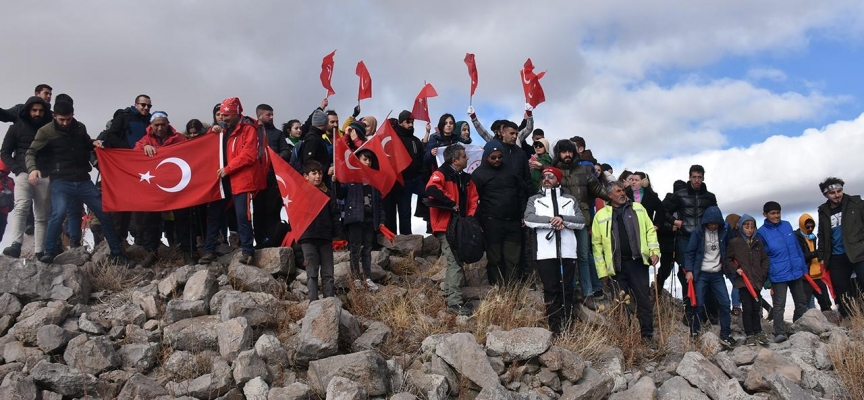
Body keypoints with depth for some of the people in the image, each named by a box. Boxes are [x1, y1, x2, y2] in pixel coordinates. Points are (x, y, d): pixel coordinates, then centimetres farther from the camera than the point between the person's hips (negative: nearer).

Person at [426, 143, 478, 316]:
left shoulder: (466, 178, 14)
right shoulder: (441, 174, -11)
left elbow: (473, 200, 17)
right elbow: (431, 189, -31)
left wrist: (470, 217, -1)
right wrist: (452, 204, -23)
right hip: (446, 225, -9)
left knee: (455, 262, 15)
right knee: (455, 263, -11)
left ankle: (451, 296, 26)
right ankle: (455, 302, -7)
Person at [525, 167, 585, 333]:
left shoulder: (570, 199, 17)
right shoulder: (534, 199, 13)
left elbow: (581, 221, 4)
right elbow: (528, 219, -6)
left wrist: (562, 219, -12)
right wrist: (554, 222, -11)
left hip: (568, 252, 1)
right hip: (546, 253, -1)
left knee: (566, 290, 3)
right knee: (551, 290, -2)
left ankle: (566, 328, 7)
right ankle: (554, 328, 1)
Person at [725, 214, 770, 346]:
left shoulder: (758, 243, 9)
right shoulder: (734, 242, -3)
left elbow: (765, 259, 14)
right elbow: (728, 259, 2)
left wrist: (763, 273, 3)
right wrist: (735, 269, -12)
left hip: (756, 280, 4)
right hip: (742, 280, -4)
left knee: (756, 307, 10)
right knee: (747, 307, -2)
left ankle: (758, 332, 20)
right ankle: (750, 334, 5)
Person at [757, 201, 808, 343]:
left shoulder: (787, 225, 5)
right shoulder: (762, 232, -8)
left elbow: (797, 248, 12)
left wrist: (803, 268, 12)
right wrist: (765, 278, -7)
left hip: (796, 271, 5)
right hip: (778, 275, -5)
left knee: (801, 302, 15)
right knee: (779, 305, -9)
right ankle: (780, 333, -9)